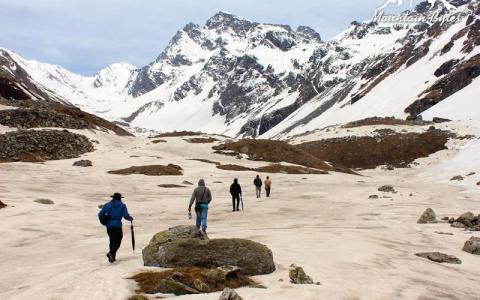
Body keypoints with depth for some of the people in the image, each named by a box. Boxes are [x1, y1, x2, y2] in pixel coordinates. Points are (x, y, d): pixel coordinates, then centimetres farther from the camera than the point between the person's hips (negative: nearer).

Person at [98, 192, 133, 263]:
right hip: (117, 226, -4)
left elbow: (100, 214, 1)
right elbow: (126, 216, -8)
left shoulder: (107, 205, 9)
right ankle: (111, 253, -20)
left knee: (112, 241, 18)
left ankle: (112, 257, 19)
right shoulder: (122, 205, 1)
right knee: (117, 242, 4)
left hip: (109, 226, 4)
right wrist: (131, 218, 12)